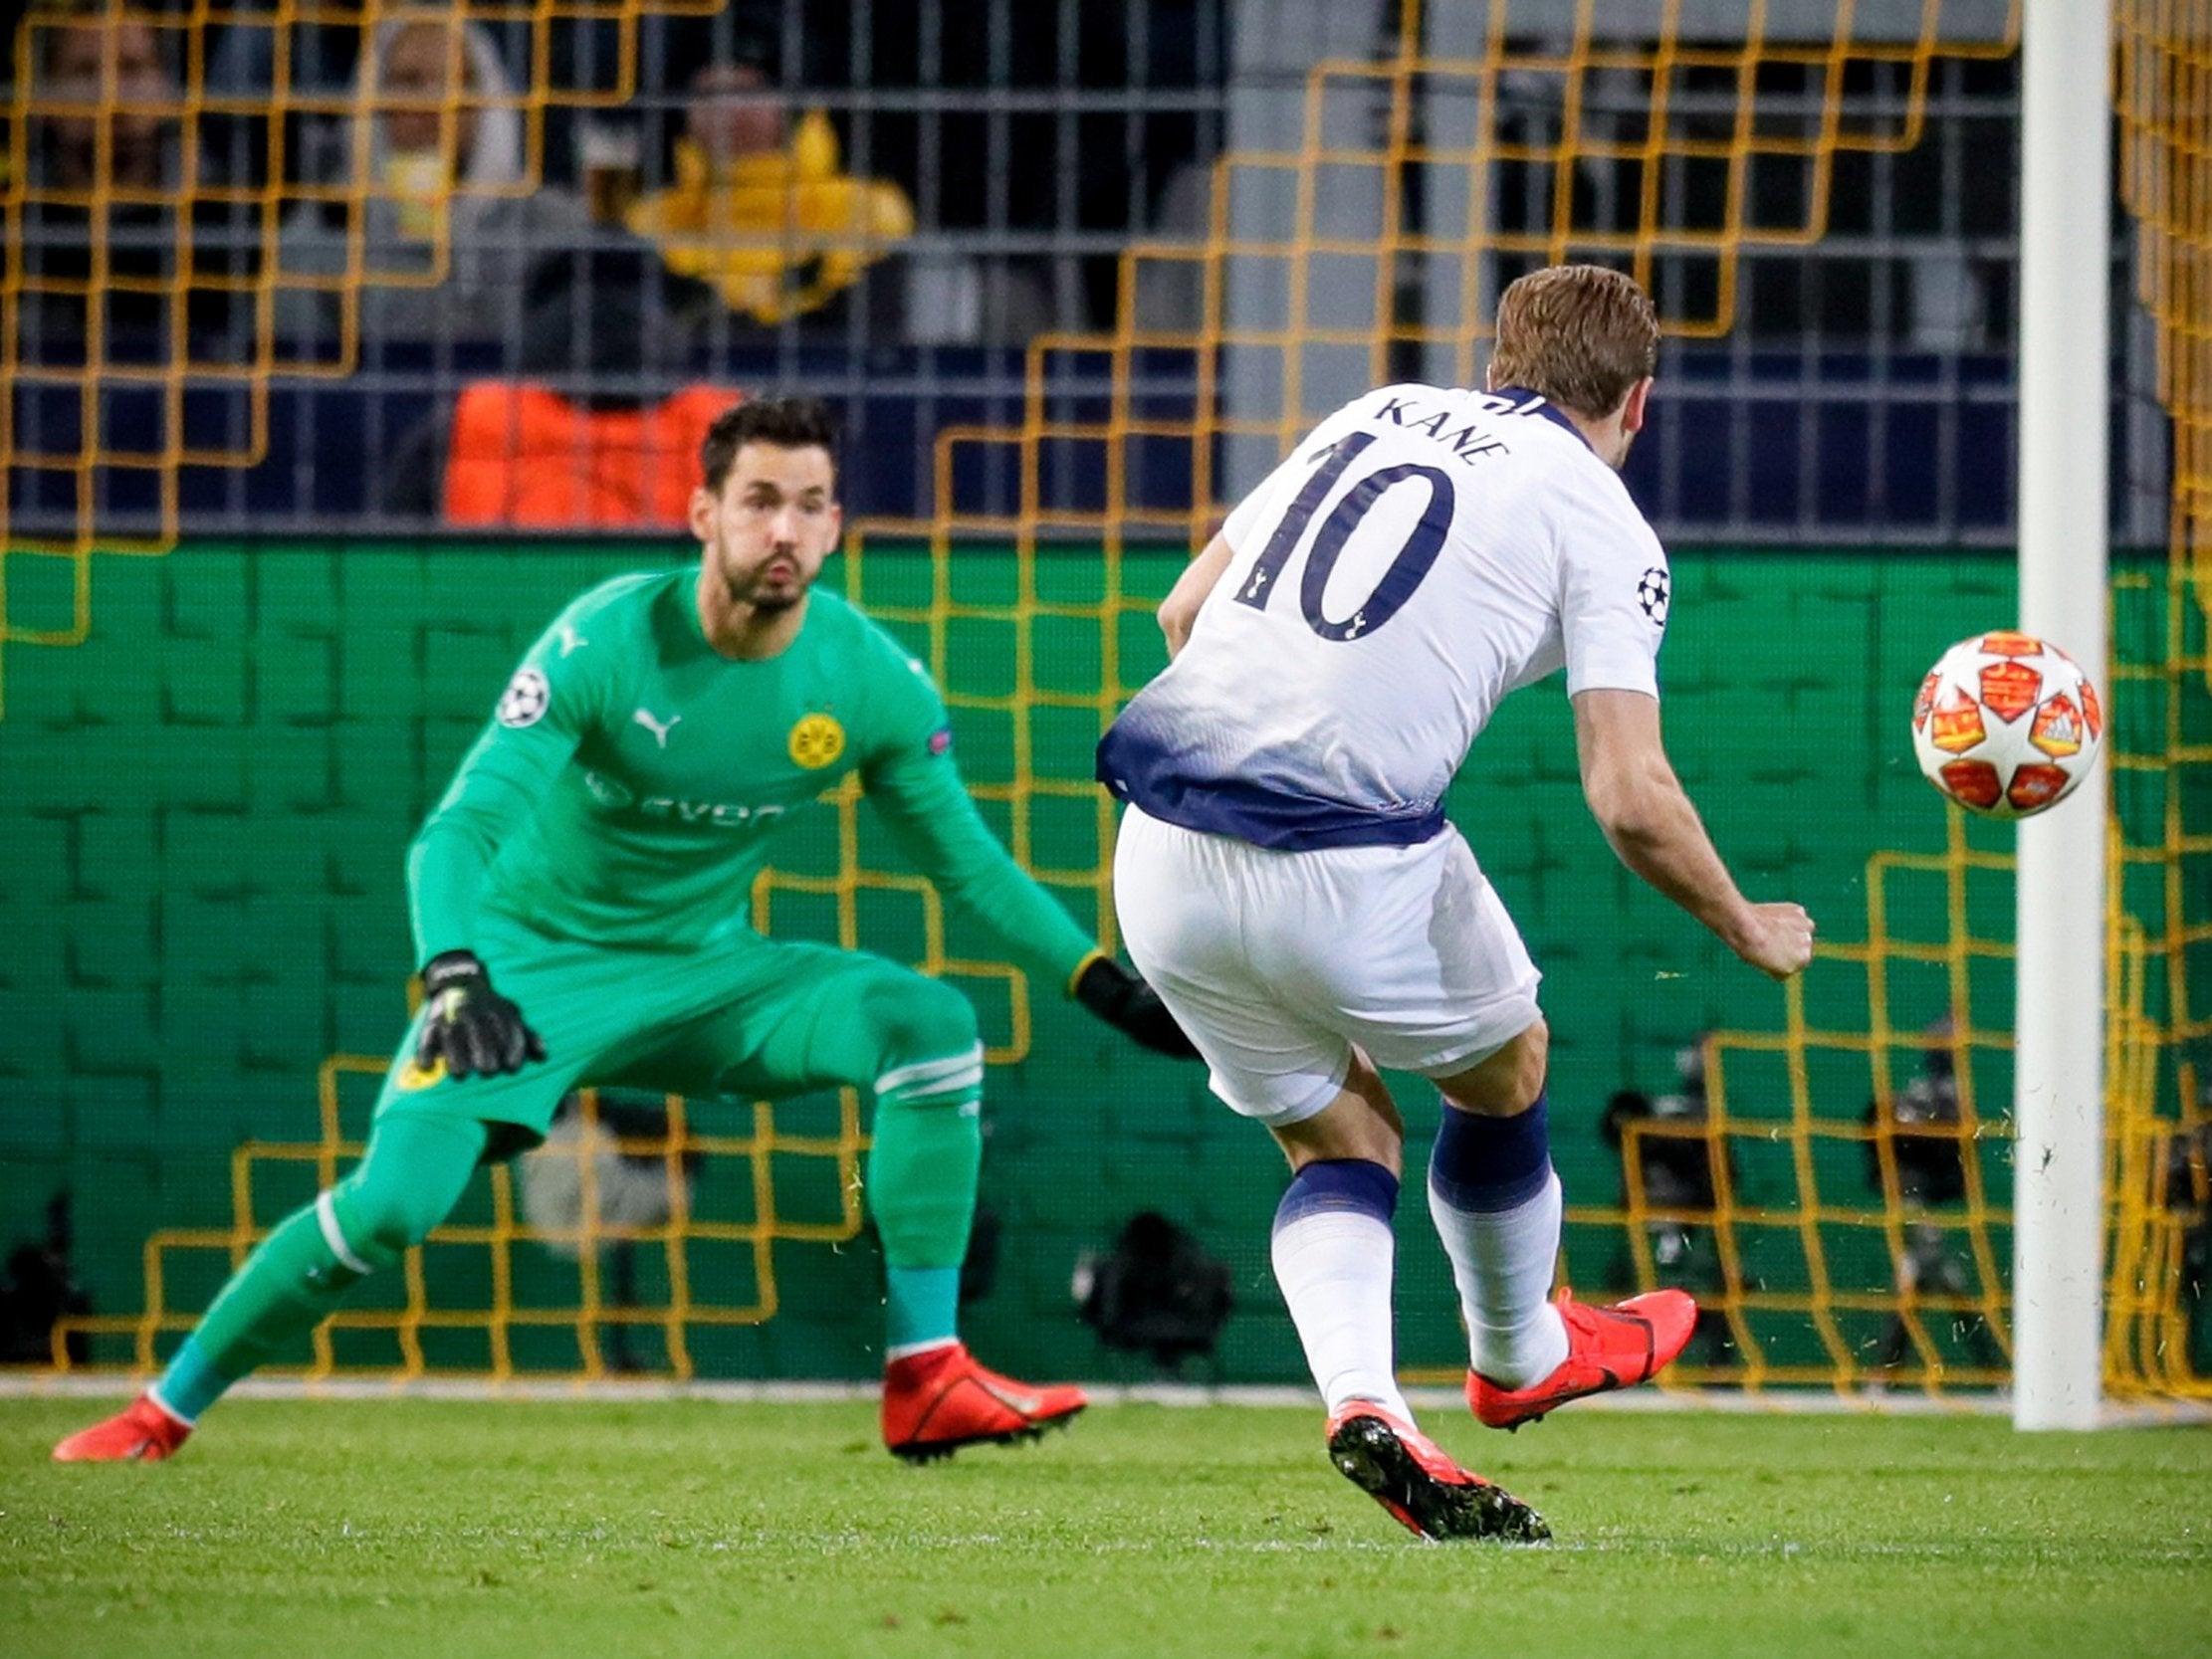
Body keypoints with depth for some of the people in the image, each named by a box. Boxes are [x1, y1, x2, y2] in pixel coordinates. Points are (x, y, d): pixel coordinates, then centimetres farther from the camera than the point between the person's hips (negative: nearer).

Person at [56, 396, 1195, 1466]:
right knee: (395, 1199, -23)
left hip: (708, 972, 4)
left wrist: (1103, 984, -3)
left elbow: (966, 861, 5)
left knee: (932, 1027, -19)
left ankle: (927, 1380, -15)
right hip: (536, 965, -4)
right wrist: (456, 980, -47)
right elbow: (461, 828, -29)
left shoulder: (871, 681, -10)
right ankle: (164, 1413, -2)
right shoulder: (605, 642, -23)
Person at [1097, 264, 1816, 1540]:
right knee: (1505, 1069, 24)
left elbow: (1185, 609, 20)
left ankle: (1362, 1400, -4)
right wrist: (1749, 930, 11)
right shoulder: (1599, 520, 3)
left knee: (1340, 1134, 20)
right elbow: (1631, 800, -6)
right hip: (1346, 871, -5)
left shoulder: (1373, 416, 19)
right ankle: (1519, 1359, 43)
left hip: (1159, 854, 5)